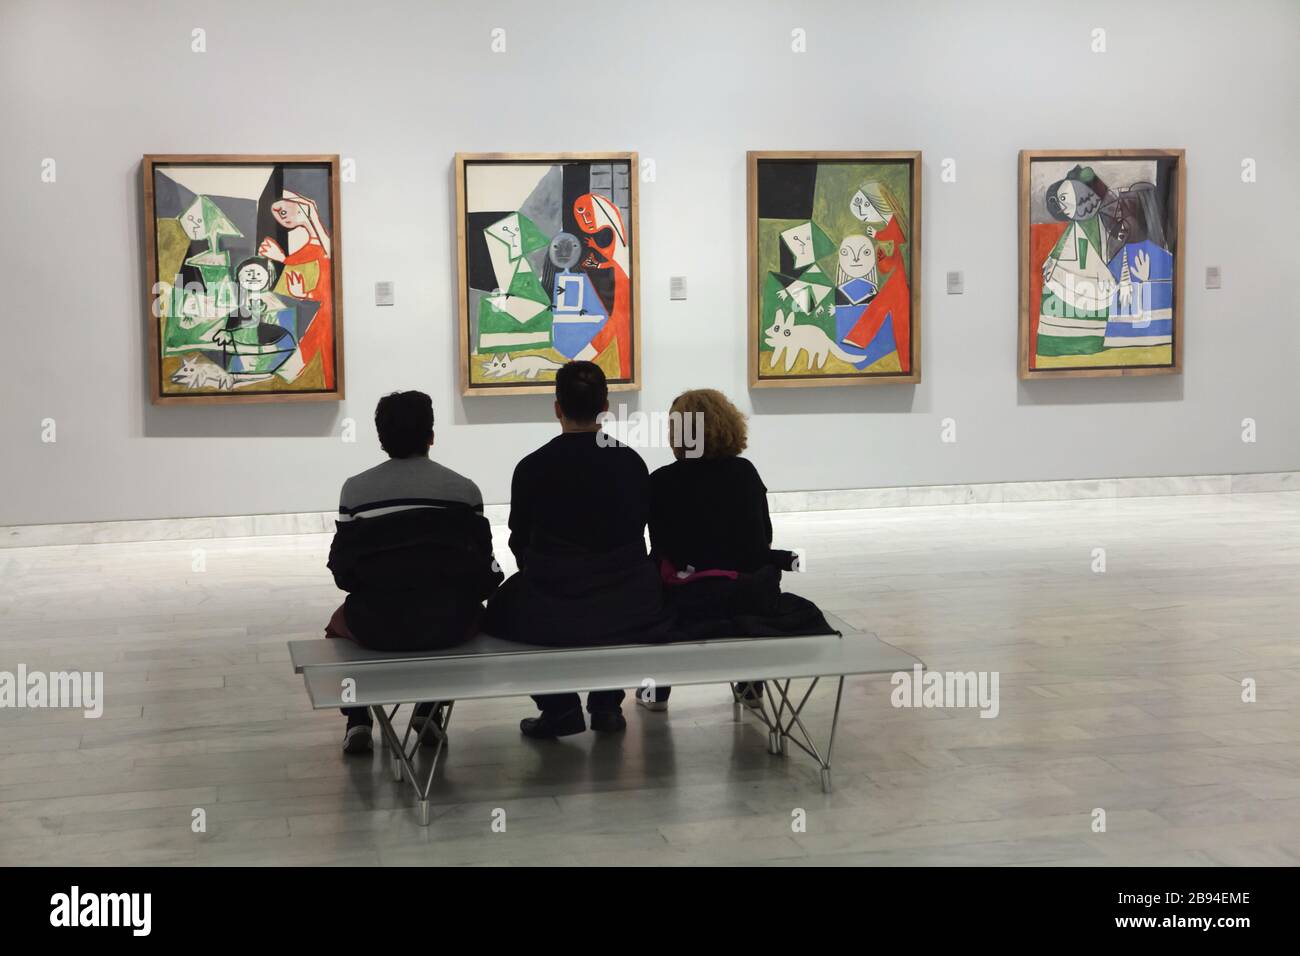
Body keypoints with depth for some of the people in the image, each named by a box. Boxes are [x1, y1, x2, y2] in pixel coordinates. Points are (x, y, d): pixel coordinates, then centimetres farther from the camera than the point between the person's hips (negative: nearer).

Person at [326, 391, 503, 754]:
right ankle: (429, 711, 29)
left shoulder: (356, 489, 2)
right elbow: (484, 568, 2)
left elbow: (343, 570, 2)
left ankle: (357, 721, 21)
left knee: (340, 621, 35)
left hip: (377, 625, 0)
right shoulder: (464, 489, 4)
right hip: (449, 623, 0)